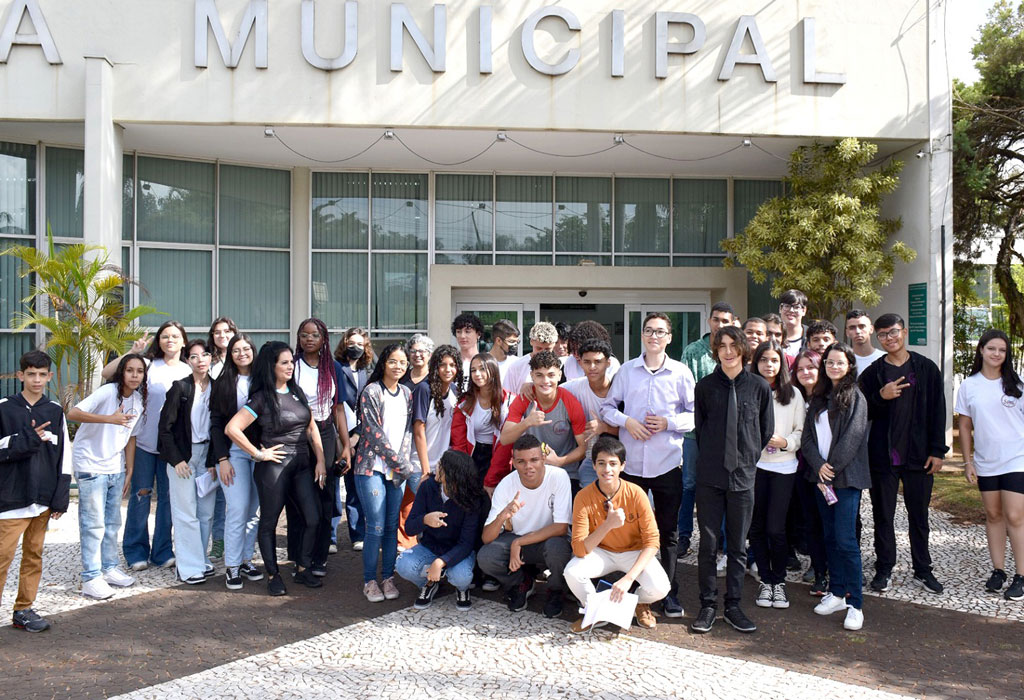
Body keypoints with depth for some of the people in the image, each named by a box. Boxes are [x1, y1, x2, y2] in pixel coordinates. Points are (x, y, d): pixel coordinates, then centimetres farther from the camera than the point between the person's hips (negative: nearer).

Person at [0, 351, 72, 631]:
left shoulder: (55, 411, 7)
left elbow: (64, 458, 7)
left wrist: (60, 499, 3)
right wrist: (29, 439, -18)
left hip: (43, 500, 4)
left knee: (34, 555, 10)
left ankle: (24, 610, 21)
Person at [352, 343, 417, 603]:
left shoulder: (407, 393, 12)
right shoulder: (371, 391, -5)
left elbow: (408, 431, 11)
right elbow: (373, 432, -10)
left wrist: (403, 463, -2)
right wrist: (400, 462, -9)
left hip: (398, 471, 5)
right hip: (372, 467, -5)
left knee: (392, 526, 6)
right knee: (376, 527, -6)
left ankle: (388, 577, 17)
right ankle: (369, 581, 8)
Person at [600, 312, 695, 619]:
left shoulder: (681, 372, 2)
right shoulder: (627, 370, 6)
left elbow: (695, 414, 3)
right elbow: (607, 406, 9)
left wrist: (668, 423, -13)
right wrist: (626, 421, -9)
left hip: (667, 463, -1)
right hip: (631, 462, 1)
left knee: (668, 531, 7)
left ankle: (670, 593, 17)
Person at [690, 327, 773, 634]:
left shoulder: (759, 387, 1)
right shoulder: (705, 386, 3)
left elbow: (766, 431, 9)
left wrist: (748, 459, 8)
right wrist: (710, 458, 7)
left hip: (743, 476, 0)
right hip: (709, 477, 0)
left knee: (738, 546, 8)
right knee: (708, 543, 3)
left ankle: (733, 605, 19)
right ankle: (708, 605, 13)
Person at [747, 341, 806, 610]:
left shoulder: (793, 394, 6)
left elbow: (801, 431, 7)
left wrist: (785, 442, -11)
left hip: (783, 466, 0)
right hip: (753, 464, 0)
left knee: (775, 528, -5)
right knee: (756, 526, 5)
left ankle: (779, 581, 14)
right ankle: (765, 581, 20)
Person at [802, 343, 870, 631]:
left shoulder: (855, 397, -4)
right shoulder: (818, 397, 13)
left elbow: (852, 437, -12)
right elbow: (807, 435, 6)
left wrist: (831, 467, -12)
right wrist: (819, 465, -8)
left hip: (847, 476, -6)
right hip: (821, 474, 6)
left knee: (845, 539, -10)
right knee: (830, 536, 12)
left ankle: (855, 603, -3)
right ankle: (837, 592, 22)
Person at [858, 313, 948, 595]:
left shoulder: (926, 368, 3)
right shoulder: (872, 373, 4)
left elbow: (938, 411, 2)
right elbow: (863, 413, 2)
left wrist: (937, 450, -3)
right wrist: (881, 397, -17)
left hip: (918, 455, 0)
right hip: (883, 455, 0)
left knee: (919, 514, 10)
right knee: (883, 515, 7)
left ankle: (922, 570, 22)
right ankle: (884, 569, 17)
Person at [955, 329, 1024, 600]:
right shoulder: (969, 386, 3)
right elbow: (965, 426, 7)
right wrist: (968, 462, 3)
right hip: (985, 463, 2)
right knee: (993, 516, 11)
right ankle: (998, 571, 20)